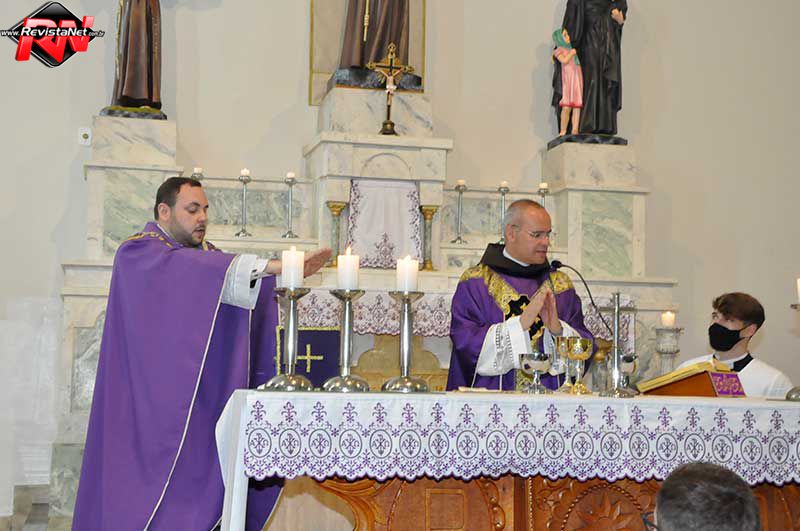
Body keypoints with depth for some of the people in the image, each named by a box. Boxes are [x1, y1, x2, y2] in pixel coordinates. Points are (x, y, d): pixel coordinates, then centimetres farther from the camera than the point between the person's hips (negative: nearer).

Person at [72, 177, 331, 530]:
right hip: (155, 402, -6)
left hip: (204, 397, 6)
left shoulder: (207, 255, 16)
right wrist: (272, 266, -34)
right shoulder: (138, 254, -6)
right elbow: (188, 268, -25)